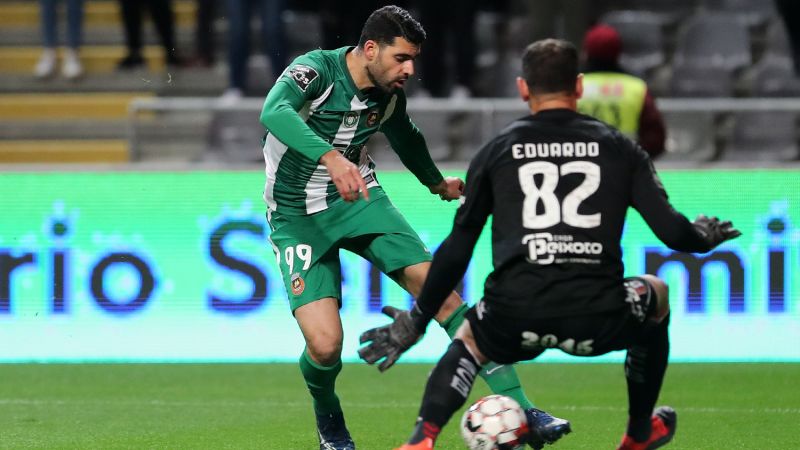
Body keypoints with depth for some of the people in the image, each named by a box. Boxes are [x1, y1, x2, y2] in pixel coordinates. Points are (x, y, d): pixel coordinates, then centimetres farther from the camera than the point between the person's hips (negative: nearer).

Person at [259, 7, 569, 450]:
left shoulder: (390, 94, -2)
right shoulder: (316, 69, -22)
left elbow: (404, 135, 22)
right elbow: (274, 112, -44)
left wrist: (436, 182, 38)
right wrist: (331, 157, -58)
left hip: (359, 199, 5)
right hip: (298, 217, -5)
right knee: (324, 344, -19)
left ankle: (518, 408, -8)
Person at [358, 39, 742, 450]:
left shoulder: (497, 150, 14)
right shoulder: (618, 148, 12)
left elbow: (456, 249, 16)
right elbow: (671, 231, 6)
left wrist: (417, 319, 26)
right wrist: (705, 238, 30)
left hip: (514, 316, 0)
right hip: (597, 318, 0)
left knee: (468, 342, 34)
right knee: (656, 296, 34)